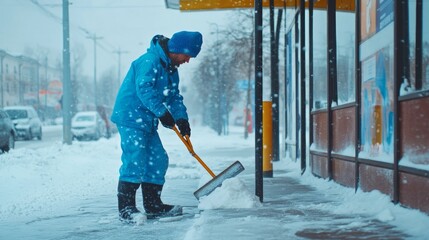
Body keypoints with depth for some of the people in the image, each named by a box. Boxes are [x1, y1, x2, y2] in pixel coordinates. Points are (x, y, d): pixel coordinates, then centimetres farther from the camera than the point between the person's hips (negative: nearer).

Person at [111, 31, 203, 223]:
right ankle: (125, 208, -13)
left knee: (158, 160, 9)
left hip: (147, 121, 10)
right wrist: (162, 112, -27)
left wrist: (182, 118, 1)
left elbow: (174, 97, 15)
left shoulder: (171, 69, 15)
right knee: (135, 160, -15)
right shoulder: (150, 61, -18)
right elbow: (144, 89, -27)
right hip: (131, 118, -10)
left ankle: (153, 205, 16)